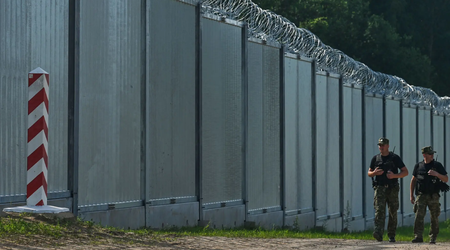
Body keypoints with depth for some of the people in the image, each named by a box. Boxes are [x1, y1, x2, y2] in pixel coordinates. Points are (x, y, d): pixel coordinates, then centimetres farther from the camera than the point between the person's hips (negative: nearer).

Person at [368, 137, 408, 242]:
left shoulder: (395, 158, 3)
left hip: (392, 189, -1)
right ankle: (378, 234, -28)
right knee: (379, 210, -15)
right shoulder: (375, 158, 12)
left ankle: (391, 236, 14)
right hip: (379, 187, 1)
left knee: (393, 213, 4)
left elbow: (405, 172, 2)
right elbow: (369, 173, 19)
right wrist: (374, 173, -5)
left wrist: (394, 175, -15)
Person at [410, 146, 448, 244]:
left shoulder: (437, 165, 3)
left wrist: (436, 174, -17)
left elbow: (446, 179, 1)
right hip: (421, 195, 1)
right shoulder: (418, 166, 7)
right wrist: (411, 195, 11)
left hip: (433, 196, -1)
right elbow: (413, 180, 15)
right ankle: (418, 237, -12)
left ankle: (433, 238, 11)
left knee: (434, 218, 1)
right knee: (419, 216, -12)